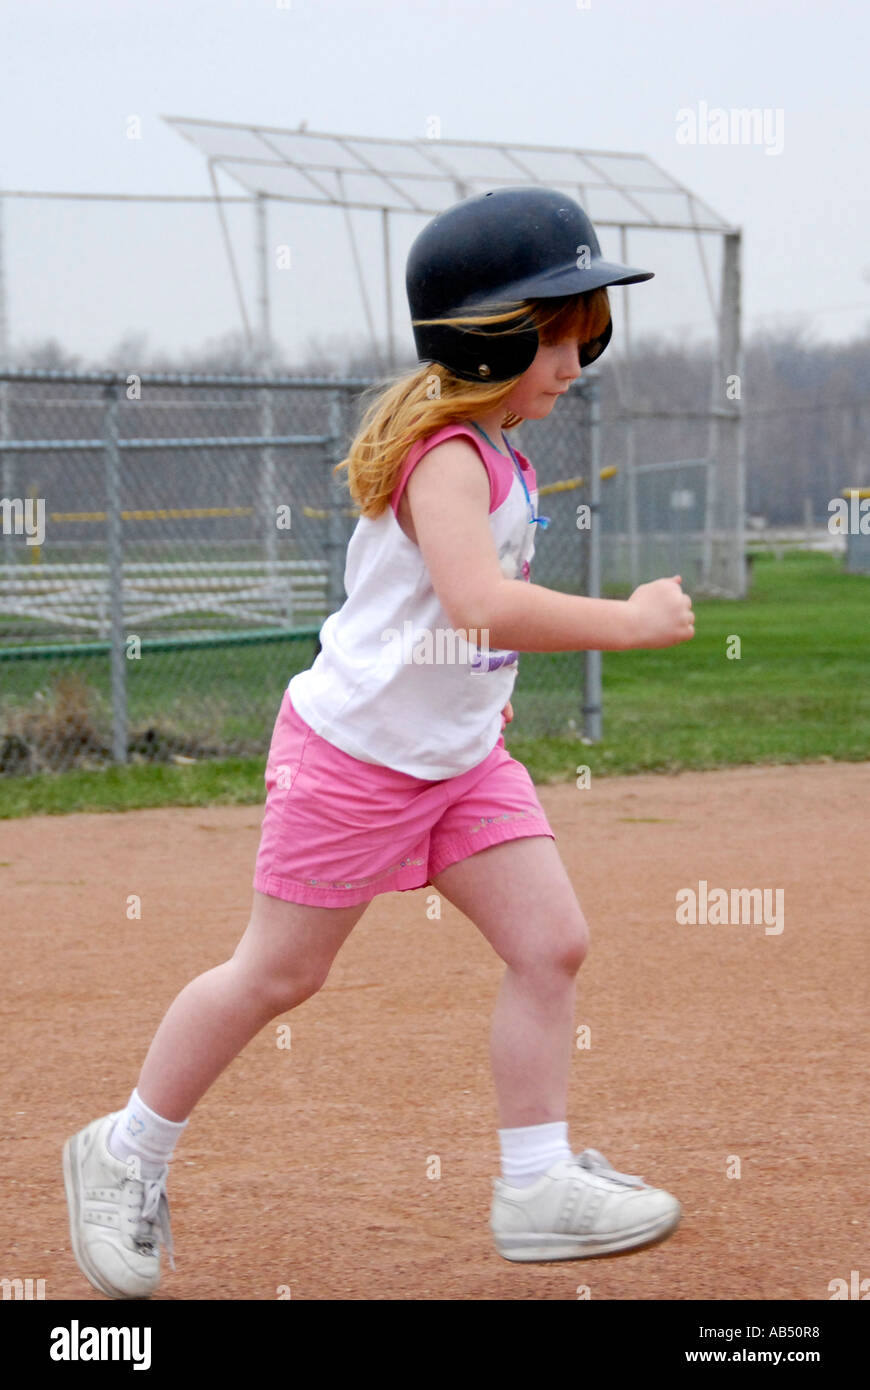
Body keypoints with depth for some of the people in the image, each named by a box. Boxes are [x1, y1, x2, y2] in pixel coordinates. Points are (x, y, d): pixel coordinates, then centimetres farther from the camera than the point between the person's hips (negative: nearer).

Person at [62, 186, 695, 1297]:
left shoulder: (490, 450, 8)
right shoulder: (446, 456, -23)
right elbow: (483, 603, -39)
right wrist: (628, 622, -33)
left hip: (460, 756, 9)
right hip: (356, 749, -9)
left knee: (550, 944, -2)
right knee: (277, 973, 3)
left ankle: (537, 1186, 4)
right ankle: (127, 1154, 21)